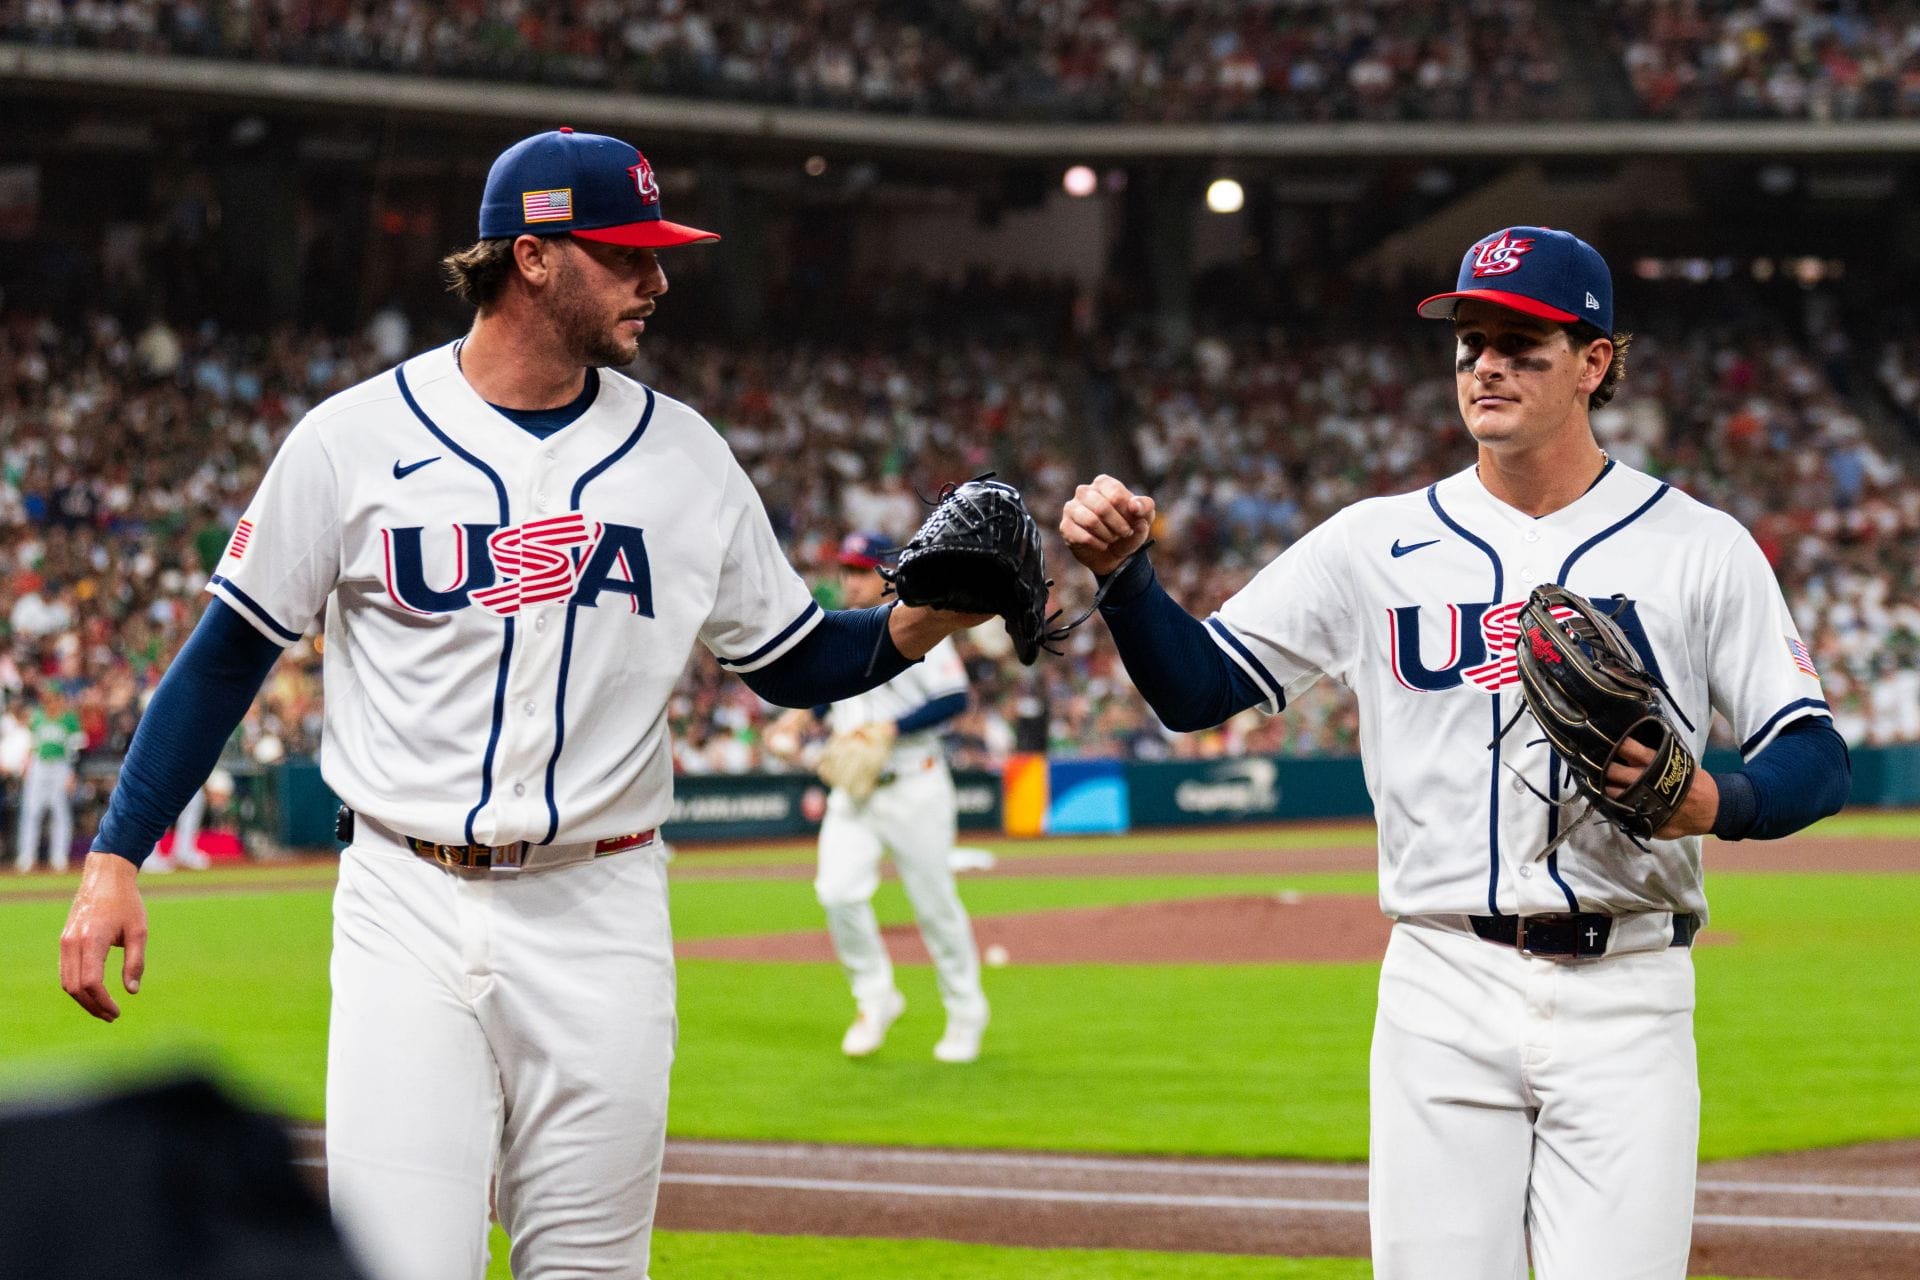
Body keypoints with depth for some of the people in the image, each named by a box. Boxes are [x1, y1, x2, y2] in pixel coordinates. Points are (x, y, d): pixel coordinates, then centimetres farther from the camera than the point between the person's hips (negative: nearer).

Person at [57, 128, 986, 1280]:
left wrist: (916, 627, -8)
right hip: (408, 913, -3)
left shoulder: (683, 454, 6)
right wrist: (116, 858, -2)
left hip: (603, 918, 3)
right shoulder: (356, 439, -2)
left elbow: (790, 662, 13)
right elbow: (232, 652, 4)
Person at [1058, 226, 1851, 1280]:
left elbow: (1817, 759, 2)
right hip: (1442, 995, 2)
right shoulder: (1381, 543, 8)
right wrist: (1120, 570, -11)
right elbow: (1192, 688, 7)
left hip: (1625, 998, -2)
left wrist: (1712, 804, -18)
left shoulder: (1697, 547, 4)